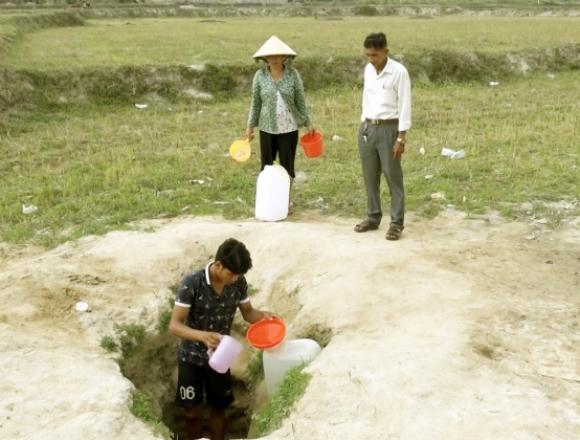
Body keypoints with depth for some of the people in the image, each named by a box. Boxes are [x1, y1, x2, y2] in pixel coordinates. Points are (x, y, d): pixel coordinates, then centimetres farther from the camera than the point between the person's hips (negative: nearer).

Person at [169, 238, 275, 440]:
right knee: (192, 412, 8)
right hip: (191, 357, -3)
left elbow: (247, 312, 2)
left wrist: (262, 315, -21)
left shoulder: (239, 282, -11)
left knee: (218, 408, 15)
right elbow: (174, 325, -25)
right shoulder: (192, 284, -25)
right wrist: (203, 335, -42)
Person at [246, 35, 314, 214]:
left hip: (289, 128, 0)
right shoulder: (260, 75, -1)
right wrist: (250, 126, 3)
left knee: (287, 166, 7)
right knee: (266, 165, 7)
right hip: (267, 128, 1)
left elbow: (301, 101, 2)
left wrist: (308, 123, 0)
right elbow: (255, 103, 4)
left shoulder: (293, 74, -3)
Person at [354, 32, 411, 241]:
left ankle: (397, 223, 7)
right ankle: (373, 217, 24)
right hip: (367, 127, 6)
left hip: (388, 129, -6)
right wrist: (363, 125, 16)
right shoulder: (368, 70, 7)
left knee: (393, 178, 0)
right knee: (370, 177, 12)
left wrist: (401, 138, -16)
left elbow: (404, 106, -13)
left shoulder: (399, 72, -13)